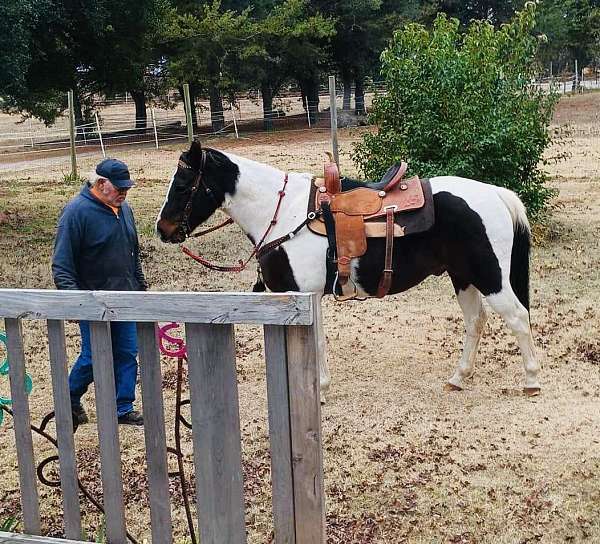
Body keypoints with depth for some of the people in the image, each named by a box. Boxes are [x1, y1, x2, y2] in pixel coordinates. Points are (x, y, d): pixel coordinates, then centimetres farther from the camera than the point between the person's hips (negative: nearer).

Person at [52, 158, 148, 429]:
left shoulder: (124, 209, 9)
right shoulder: (76, 211, -15)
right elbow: (61, 264, -17)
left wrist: (140, 285, 20)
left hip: (126, 299, 7)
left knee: (127, 354, 8)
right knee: (94, 358, 1)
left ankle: (123, 408, 21)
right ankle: (70, 400, 26)